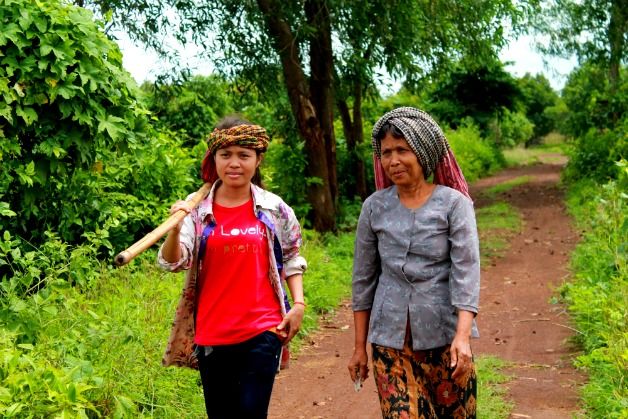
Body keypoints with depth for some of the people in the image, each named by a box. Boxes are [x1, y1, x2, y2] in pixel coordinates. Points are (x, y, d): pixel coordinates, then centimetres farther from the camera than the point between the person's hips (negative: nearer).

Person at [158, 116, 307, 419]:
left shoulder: (274, 209, 0)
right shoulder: (196, 208, -1)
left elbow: (291, 258, 12)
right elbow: (172, 262, -11)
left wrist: (299, 304, 1)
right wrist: (175, 228, -30)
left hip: (262, 331, -1)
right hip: (211, 334, 1)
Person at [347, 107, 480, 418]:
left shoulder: (454, 204, -4)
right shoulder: (374, 207, 3)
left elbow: (467, 271, -12)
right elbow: (363, 278, 8)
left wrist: (462, 336, -23)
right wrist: (360, 346, 8)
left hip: (444, 335, -1)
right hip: (390, 339, 2)